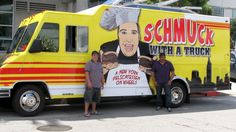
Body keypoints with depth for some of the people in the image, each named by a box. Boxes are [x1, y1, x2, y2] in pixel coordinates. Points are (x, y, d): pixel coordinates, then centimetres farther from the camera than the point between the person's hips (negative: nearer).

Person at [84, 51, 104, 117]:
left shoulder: (100, 64, 17)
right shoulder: (89, 64, -4)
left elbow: (101, 74, 20)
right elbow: (87, 73, -13)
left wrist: (102, 83, 17)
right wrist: (89, 82, -21)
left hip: (98, 85, 7)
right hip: (91, 85, -7)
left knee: (95, 99, 13)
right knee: (88, 98, -8)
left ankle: (94, 110, 24)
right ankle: (86, 112, -5)